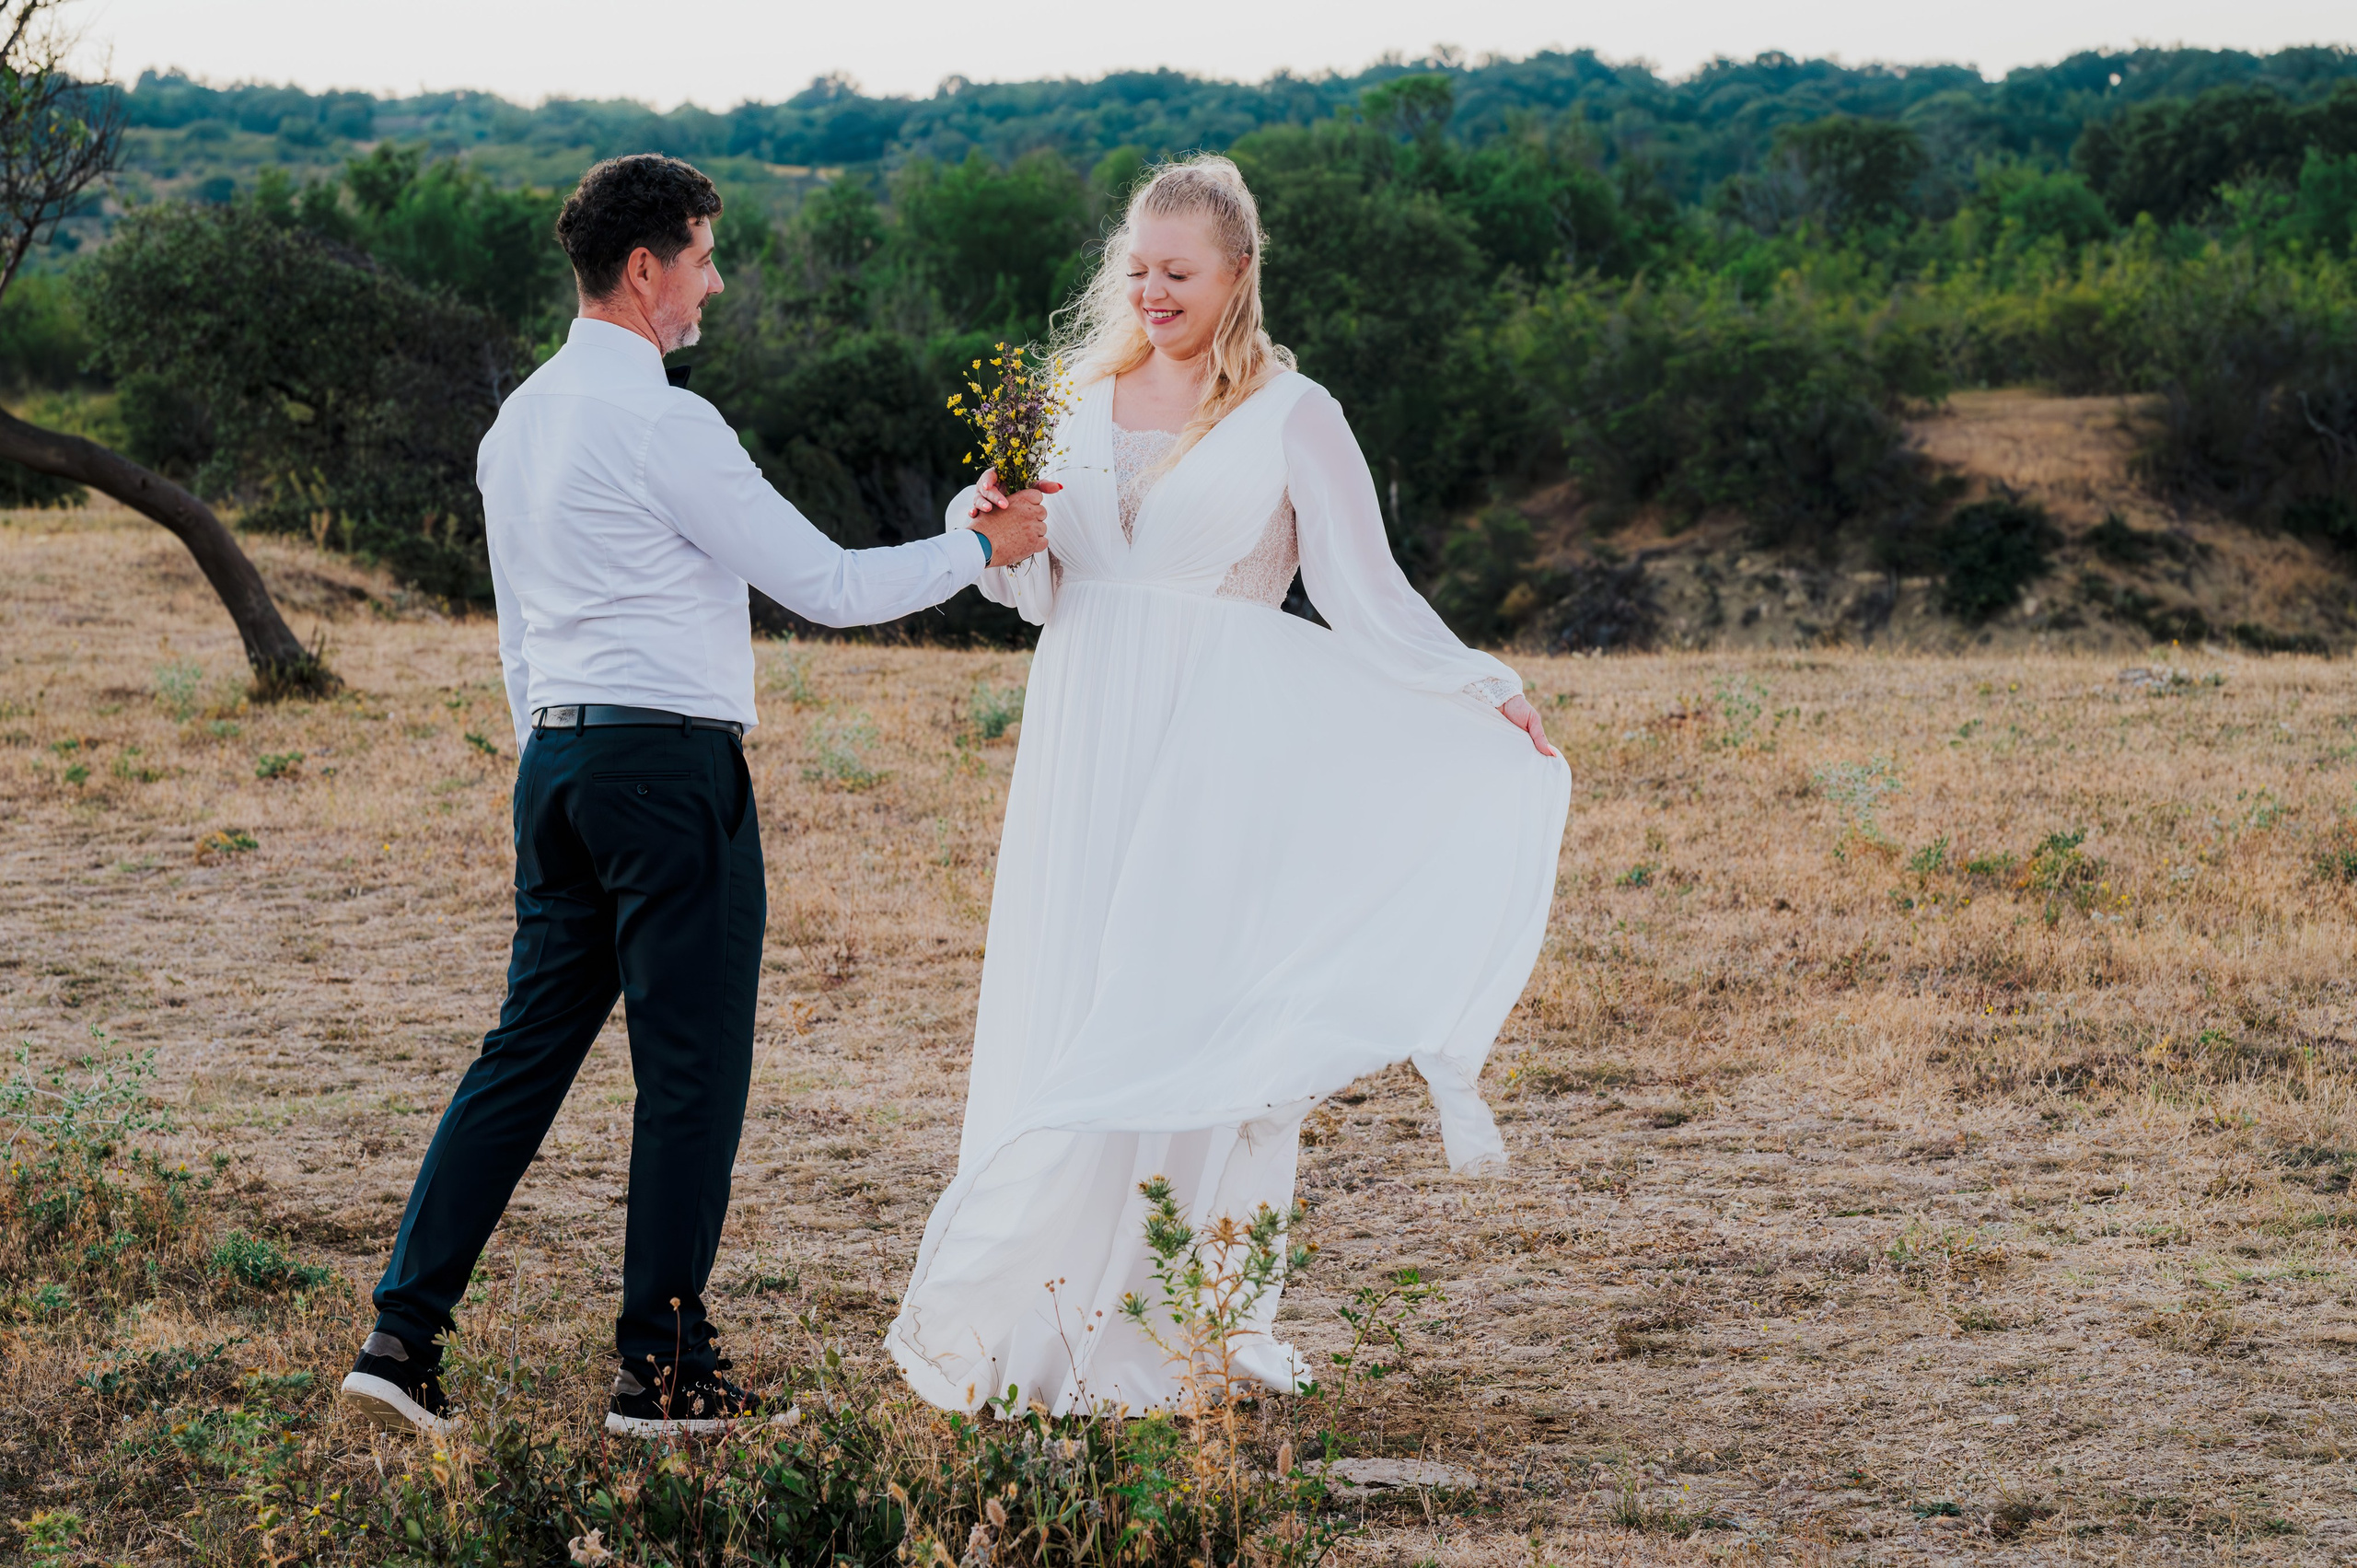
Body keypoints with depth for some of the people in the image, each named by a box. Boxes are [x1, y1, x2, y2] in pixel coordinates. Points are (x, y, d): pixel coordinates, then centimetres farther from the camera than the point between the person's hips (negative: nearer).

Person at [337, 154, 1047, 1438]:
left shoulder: (519, 422, 15)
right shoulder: (663, 423, -13)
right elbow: (824, 585, -12)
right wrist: (984, 546, -2)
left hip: (556, 759, 9)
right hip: (671, 760, -9)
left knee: (529, 1049, 11)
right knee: (691, 1068, 1)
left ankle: (403, 1334, 6)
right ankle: (660, 1369, 7)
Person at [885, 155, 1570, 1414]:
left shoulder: (1291, 417, -1)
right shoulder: (1081, 393, 12)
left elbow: (1368, 598, -2)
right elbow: (1044, 591, 14)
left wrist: (1482, 695, -13)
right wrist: (1001, 532, -6)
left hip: (1216, 754, -4)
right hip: (1090, 742, 4)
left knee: (1190, 1025, -6)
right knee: (1063, 1020, 2)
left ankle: (1187, 1324, 0)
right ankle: (1047, 1313, 9)